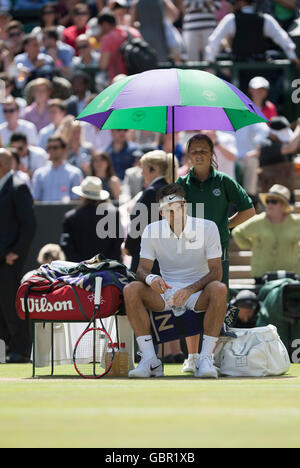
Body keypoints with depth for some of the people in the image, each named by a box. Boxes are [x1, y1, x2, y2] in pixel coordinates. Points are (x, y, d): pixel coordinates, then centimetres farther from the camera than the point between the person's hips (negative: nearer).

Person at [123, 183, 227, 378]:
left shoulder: (207, 227, -8)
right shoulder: (152, 231, -1)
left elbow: (216, 272, -11)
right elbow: (143, 268, -1)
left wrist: (190, 290, -29)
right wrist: (150, 278, -28)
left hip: (198, 292, -2)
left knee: (219, 289, -36)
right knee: (131, 290, -26)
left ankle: (206, 359, -32)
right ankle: (150, 360, -26)